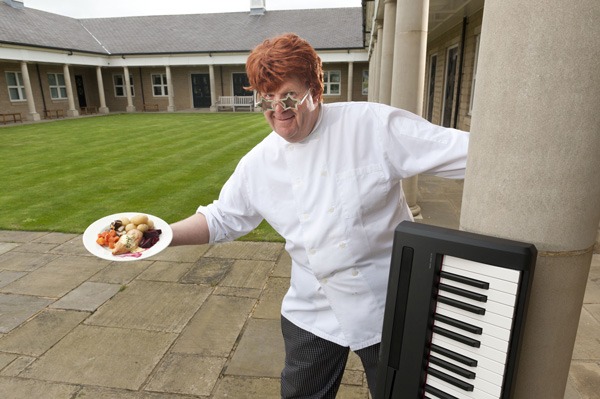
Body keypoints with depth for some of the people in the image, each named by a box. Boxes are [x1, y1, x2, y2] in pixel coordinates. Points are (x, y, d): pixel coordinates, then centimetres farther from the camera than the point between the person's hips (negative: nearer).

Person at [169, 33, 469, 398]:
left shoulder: (373, 124, -16)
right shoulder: (259, 163, -4)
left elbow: (456, 149, -14)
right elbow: (221, 218, 6)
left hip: (388, 306, -2)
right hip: (314, 312, 3)